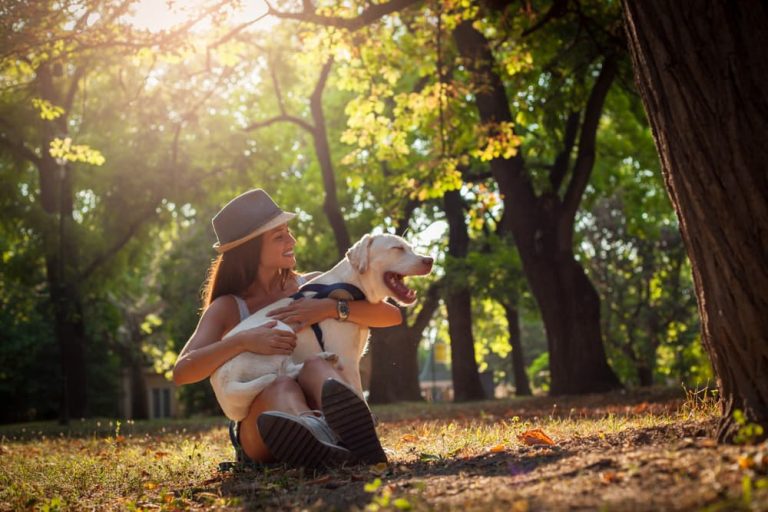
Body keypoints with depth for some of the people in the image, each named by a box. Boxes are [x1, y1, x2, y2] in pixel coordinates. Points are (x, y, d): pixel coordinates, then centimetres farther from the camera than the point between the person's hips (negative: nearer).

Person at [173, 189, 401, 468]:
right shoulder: (228, 308, 3)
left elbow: (392, 315, -1)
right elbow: (182, 372, -13)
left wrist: (332, 308, -17)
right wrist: (243, 341, -27)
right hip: (258, 428, -1)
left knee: (316, 365, -31)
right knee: (282, 385, -35)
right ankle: (319, 444, -73)